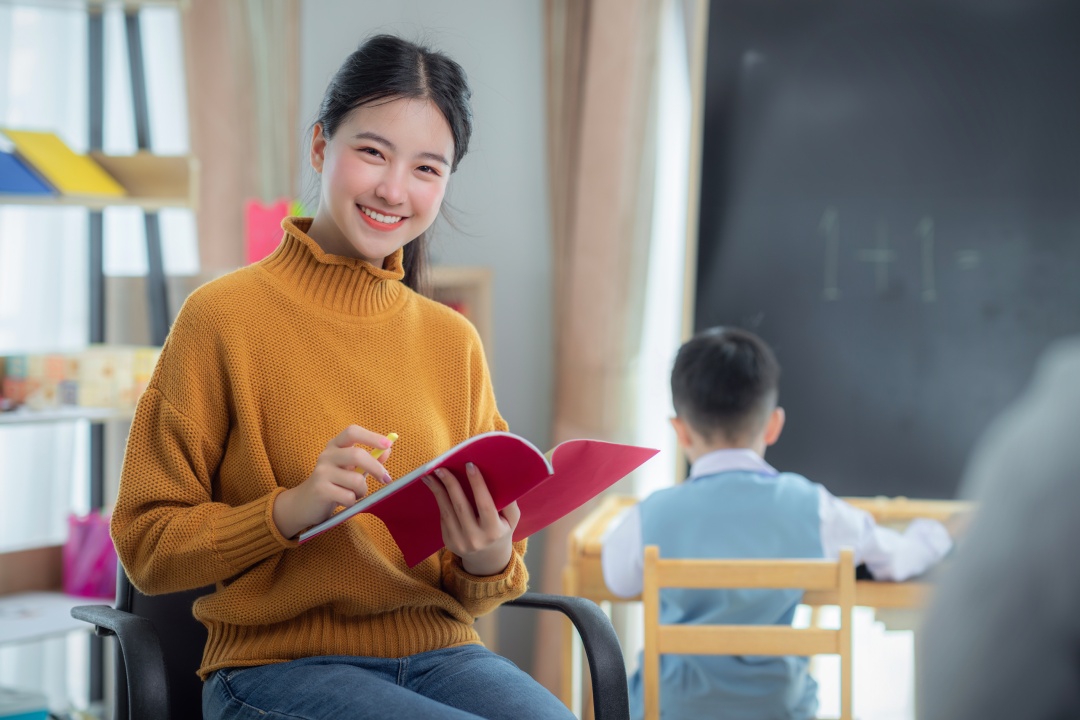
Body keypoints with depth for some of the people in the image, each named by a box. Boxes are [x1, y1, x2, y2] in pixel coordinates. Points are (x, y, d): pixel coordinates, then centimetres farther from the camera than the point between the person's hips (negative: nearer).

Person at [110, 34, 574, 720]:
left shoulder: (454, 341, 8)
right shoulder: (223, 316, -3)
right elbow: (147, 546, -2)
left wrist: (488, 564, -11)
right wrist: (293, 508, -18)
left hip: (440, 654, 5)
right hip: (279, 663, -4)